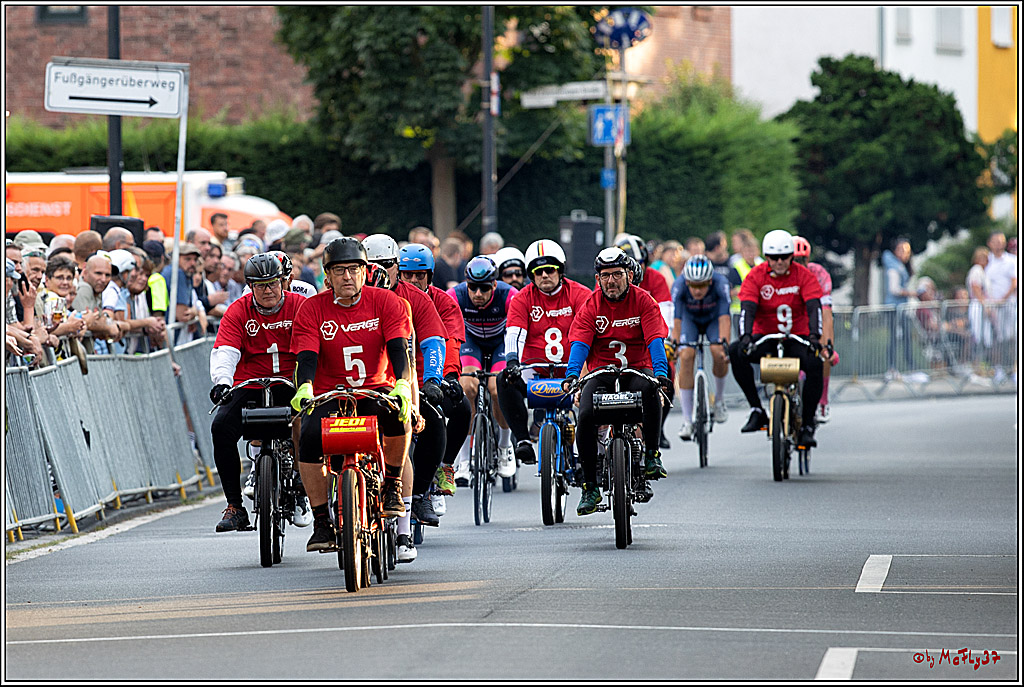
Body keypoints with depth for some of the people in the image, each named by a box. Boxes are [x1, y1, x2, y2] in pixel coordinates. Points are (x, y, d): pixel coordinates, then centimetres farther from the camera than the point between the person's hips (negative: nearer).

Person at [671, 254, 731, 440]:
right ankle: (687, 419, -16)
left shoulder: (721, 284, -35)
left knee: (718, 353, -27)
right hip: (690, 319, 0)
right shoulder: (679, 286, -34)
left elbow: (724, 318, -41)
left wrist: (724, 343, -54)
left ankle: (719, 398, 2)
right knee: (686, 356, -22)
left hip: (714, 318, 0)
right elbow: (676, 320, -36)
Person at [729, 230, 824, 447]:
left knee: (814, 364, -32)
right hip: (765, 337, 1)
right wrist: (746, 337, -35)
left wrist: (814, 336, -34)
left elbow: (814, 307, -16)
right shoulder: (756, 276, -5)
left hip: (797, 338, -1)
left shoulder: (804, 276, -5)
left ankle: (807, 426, -20)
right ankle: (757, 411, -21)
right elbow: (747, 308, -16)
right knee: (735, 352, -30)